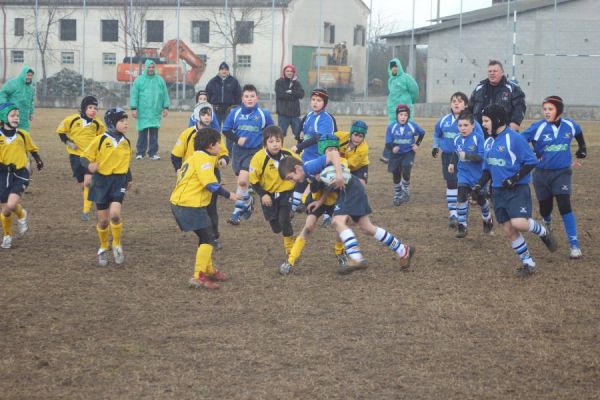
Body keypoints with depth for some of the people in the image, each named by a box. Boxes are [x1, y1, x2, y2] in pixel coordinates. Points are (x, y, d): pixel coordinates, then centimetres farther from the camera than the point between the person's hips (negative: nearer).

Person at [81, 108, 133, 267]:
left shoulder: (126, 142, 5)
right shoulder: (100, 140, -9)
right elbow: (85, 157, -6)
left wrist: (129, 179, 17)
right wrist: (89, 166, -26)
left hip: (118, 182, 2)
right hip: (102, 182, -2)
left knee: (115, 215, -19)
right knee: (103, 220, 4)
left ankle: (117, 245, 4)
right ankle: (103, 248, 29)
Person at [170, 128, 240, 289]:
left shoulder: (195, 157, 18)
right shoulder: (203, 158, -13)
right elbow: (211, 184, -20)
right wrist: (228, 195, -9)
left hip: (180, 202, 10)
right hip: (190, 205, -10)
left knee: (205, 237, 20)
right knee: (208, 238, -6)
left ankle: (209, 271, 31)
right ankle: (198, 277, -9)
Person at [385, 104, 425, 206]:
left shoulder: (413, 126, -12)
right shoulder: (391, 127, -15)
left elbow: (422, 133, 10)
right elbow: (388, 143, -12)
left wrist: (417, 144, 2)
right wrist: (392, 148, -34)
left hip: (408, 153, -1)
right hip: (396, 154, 1)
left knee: (406, 171, -19)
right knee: (396, 174, 8)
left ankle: (405, 190, 8)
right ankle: (397, 195, 29)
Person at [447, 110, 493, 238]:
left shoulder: (478, 138, -19)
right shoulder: (457, 140, -2)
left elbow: (482, 156, -27)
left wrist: (467, 156, -34)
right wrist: (452, 163, 9)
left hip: (478, 175, -3)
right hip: (463, 174, 3)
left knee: (481, 199, 15)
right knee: (461, 197, -16)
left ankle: (487, 219, 44)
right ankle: (462, 226, -8)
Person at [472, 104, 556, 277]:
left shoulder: (514, 138, -13)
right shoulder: (488, 142, 10)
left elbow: (531, 161, -13)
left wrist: (515, 178, -21)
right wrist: (478, 186, 8)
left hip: (517, 190, -7)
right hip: (498, 191, 7)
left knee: (519, 223, -24)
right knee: (508, 230, 3)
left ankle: (543, 232, 7)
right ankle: (528, 264, 15)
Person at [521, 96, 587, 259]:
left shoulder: (569, 125, -3)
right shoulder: (537, 127, -12)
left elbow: (578, 132, 20)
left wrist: (582, 148, 24)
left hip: (562, 172, 0)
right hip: (542, 173, 0)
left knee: (564, 206, -16)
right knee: (545, 208, 11)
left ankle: (574, 245, -13)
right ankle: (547, 221, 51)